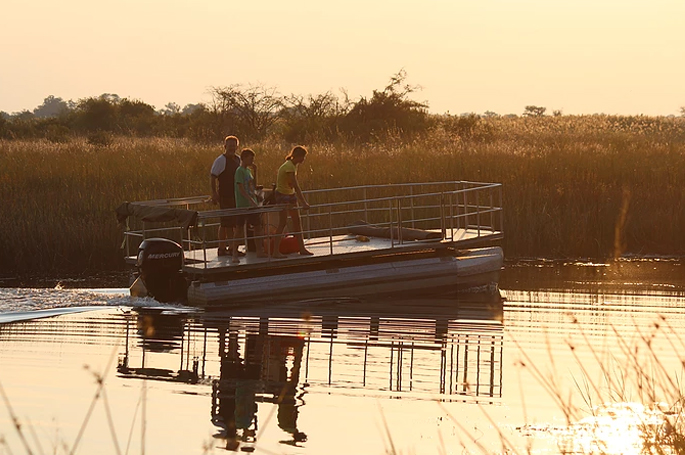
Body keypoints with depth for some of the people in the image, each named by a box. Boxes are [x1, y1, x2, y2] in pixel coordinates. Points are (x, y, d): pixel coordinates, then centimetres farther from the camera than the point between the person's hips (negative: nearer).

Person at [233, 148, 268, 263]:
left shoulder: (248, 170, 15)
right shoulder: (240, 171, -11)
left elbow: (254, 186, 19)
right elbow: (241, 189, -19)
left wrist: (255, 171, 11)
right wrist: (251, 200, -27)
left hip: (252, 204, 9)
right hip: (242, 205, -9)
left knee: (258, 226, 10)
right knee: (239, 228, -4)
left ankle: (259, 252, 18)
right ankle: (234, 254, -2)